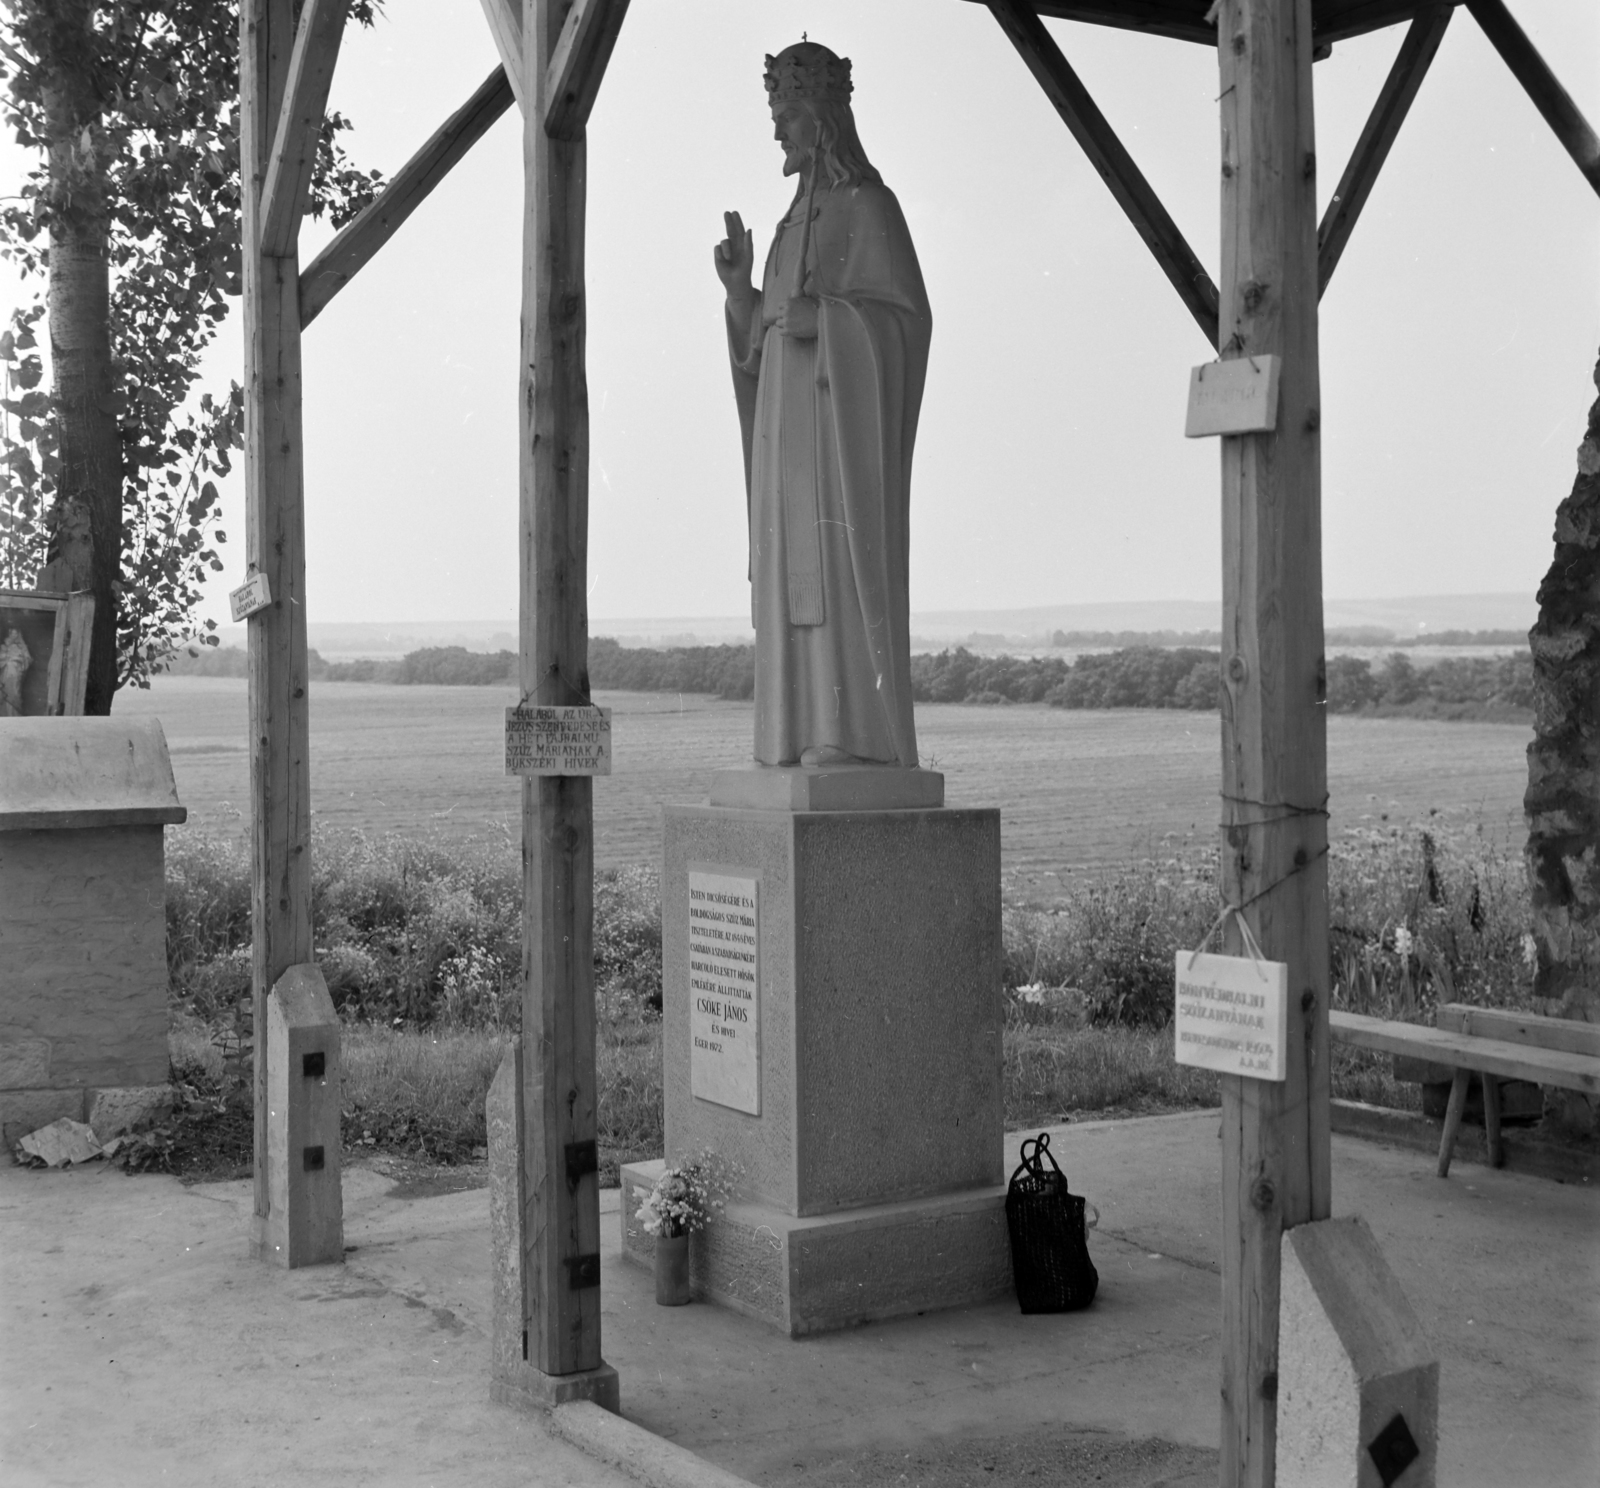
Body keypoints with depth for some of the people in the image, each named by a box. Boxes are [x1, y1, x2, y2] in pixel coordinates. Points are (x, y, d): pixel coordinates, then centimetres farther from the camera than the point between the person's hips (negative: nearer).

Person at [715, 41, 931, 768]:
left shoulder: (870, 203, -5)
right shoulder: (803, 216, 21)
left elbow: (909, 318, -12)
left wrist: (824, 318, -25)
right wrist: (741, 284, 5)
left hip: (842, 414, -9)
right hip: (797, 419, 9)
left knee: (843, 565, -13)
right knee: (801, 571, 3)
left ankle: (861, 736, -12)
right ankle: (817, 733, 4)